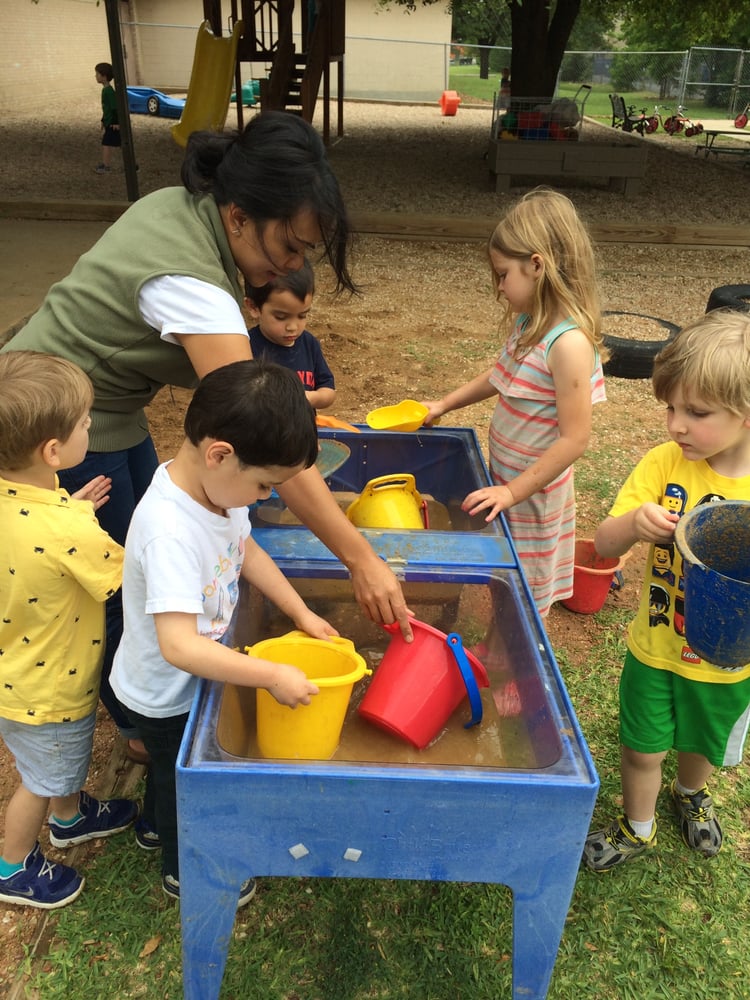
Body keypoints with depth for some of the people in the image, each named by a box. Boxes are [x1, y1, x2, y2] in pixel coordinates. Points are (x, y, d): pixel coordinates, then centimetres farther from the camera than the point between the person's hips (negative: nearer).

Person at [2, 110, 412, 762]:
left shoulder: (180, 204, -7)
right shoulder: (190, 283, -35)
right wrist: (361, 558, -36)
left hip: (108, 408, 8)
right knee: (120, 587, 7)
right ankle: (141, 729, 32)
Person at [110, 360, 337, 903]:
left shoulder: (216, 483, -15)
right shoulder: (170, 531, -42)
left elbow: (247, 550, 2)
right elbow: (179, 645, -44)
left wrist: (303, 614, 1)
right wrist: (272, 675, -38)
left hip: (189, 678, 7)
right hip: (164, 695, -7)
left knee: (173, 762, 33)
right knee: (185, 776, 20)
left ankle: (155, 823, 63)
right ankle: (182, 871, 49)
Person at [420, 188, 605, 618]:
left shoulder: (568, 342, -26)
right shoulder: (526, 320, 0)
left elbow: (575, 439, -25)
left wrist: (514, 491, -22)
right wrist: (443, 404, 14)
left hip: (533, 488, -8)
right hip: (505, 475, 8)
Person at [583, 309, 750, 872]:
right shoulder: (664, 463, -17)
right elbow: (603, 546, -14)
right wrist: (634, 523, -36)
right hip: (656, 650, 0)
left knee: (703, 744, 26)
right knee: (643, 748, 17)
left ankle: (691, 795, 61)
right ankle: (638, 829, 47)